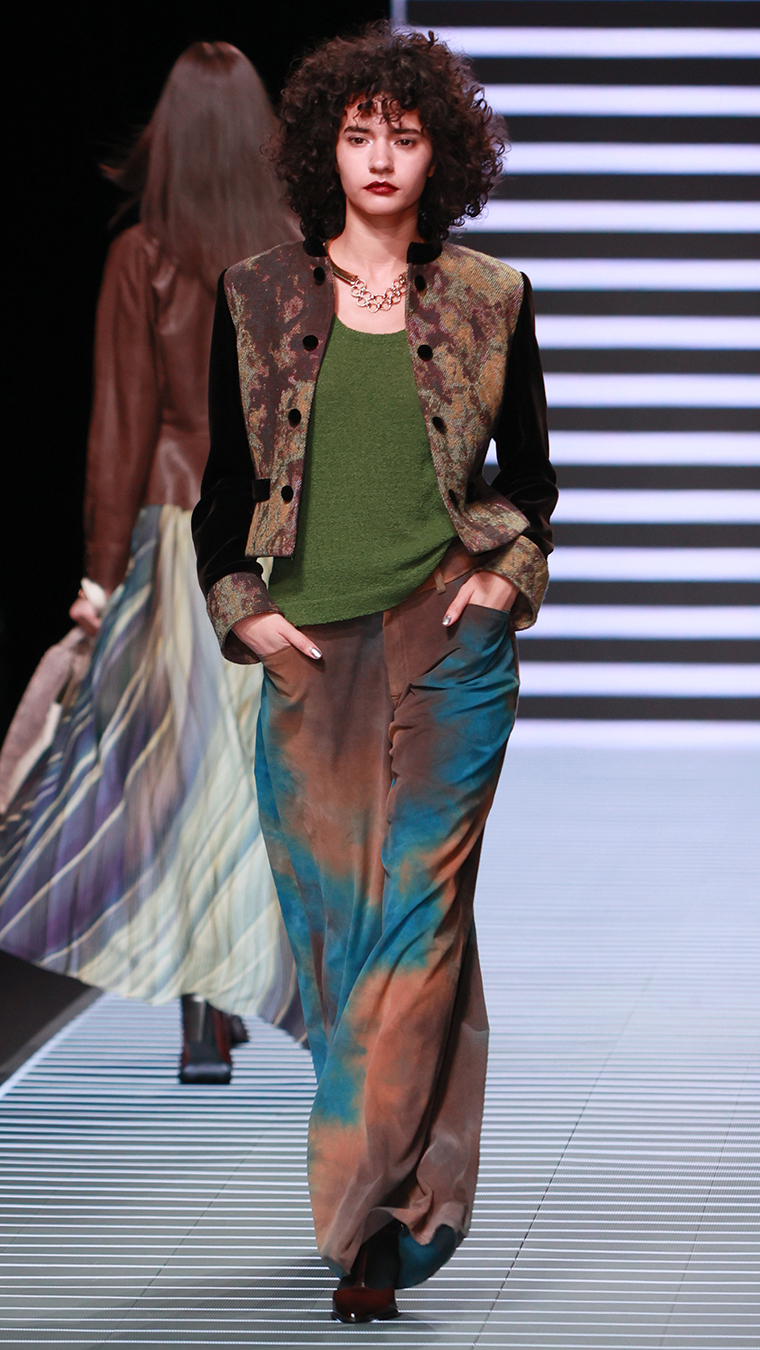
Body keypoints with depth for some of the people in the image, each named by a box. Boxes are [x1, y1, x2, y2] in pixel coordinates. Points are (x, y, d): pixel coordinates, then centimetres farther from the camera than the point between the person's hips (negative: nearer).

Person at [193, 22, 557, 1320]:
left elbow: (531, 473, 16)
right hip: (308, 651, 2)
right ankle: (408, 1195, 14)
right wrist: (241, 612, 2)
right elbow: (223, 480, 13)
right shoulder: (259, 298, 7)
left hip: (445, 642, -2)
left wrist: (507, 579, 1)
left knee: (417, 907, -10)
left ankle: (373, 1214, -14)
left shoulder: (489, 301, 5)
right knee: (330, 915, 3)